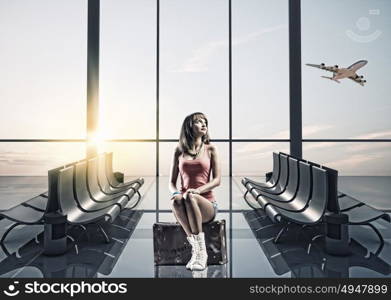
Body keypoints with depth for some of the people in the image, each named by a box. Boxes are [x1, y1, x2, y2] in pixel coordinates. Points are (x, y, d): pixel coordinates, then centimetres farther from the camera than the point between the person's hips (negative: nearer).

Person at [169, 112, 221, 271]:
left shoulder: (210, 149, 9)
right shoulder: (179, 151, 12)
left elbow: (217, 180, 0)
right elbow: (171, 182, 12)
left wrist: (196, 190, -19)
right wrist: (176, 192, -13)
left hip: (207, 204, -1)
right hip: (187, 208, 1)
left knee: (190, 198, -35)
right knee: (176, 200, -34)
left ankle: (200, 250, -27)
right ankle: (197, 250, -28)